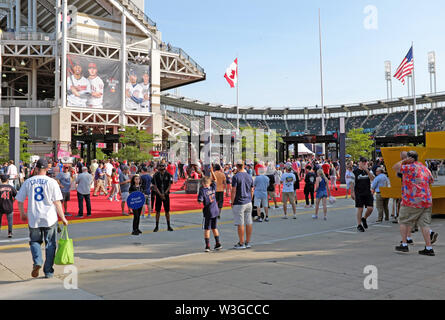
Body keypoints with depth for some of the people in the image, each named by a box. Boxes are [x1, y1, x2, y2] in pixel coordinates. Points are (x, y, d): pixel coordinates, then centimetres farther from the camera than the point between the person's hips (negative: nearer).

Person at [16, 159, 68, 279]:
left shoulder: (28, 182, 3)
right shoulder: (52, 182, -4)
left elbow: (20, 200, 7)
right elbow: (57, 202, -7)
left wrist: (22, 214, 23)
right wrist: (63, 218, -1)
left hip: (33, 218, 2)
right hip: (50, 218, -1)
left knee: (35, 241, 19)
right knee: (50, 244, 9)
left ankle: (37, 262, -7)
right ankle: (48, 271, 12)